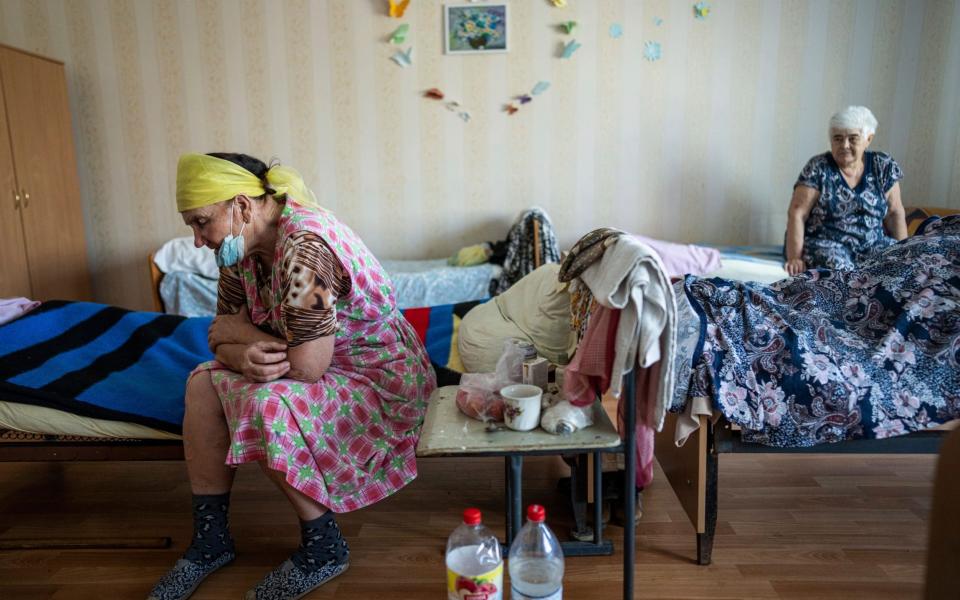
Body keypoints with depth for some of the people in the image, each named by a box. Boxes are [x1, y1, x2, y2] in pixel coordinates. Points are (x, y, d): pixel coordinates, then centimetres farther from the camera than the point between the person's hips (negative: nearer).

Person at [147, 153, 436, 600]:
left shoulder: (305, 246, -29)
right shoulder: (243, 248, -1)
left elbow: (305, 367, -32)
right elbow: (222, 339, 3)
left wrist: (240, 333, -14)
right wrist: (242, 356, -22)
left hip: (382, 379, -9)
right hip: (315, 363, 9)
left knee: (266, 406, -29)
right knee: (205, 382, -2)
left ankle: (323, 551, -6)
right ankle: (210, 541, 8)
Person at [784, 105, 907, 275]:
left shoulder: (884, 167, 6)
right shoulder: (817, 168, -5)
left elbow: (894, 213, 12)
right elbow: (797, 214, -11)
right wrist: (795, 257, -21)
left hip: (872, 244, 4)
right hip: (825, 243, -4)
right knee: (840, 269, -34)